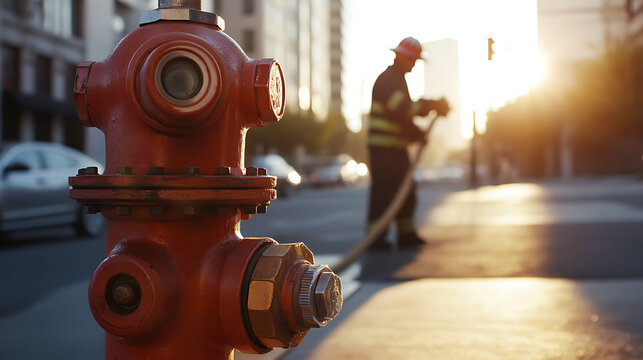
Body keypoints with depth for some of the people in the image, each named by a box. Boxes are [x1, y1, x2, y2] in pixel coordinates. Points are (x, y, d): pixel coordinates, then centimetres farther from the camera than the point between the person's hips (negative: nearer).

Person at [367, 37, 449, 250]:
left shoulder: (398, 80, 21)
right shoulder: (387, 80, -12)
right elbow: (402, 109, -25)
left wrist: (417, 134, 10)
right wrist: (432, 106, -19)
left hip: (397, 148, 10)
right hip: (383, 147, -10)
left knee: (405, 192, 12)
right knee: (382, 193, -9)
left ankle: (406, 235, 18)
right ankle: (375, 238, -5)